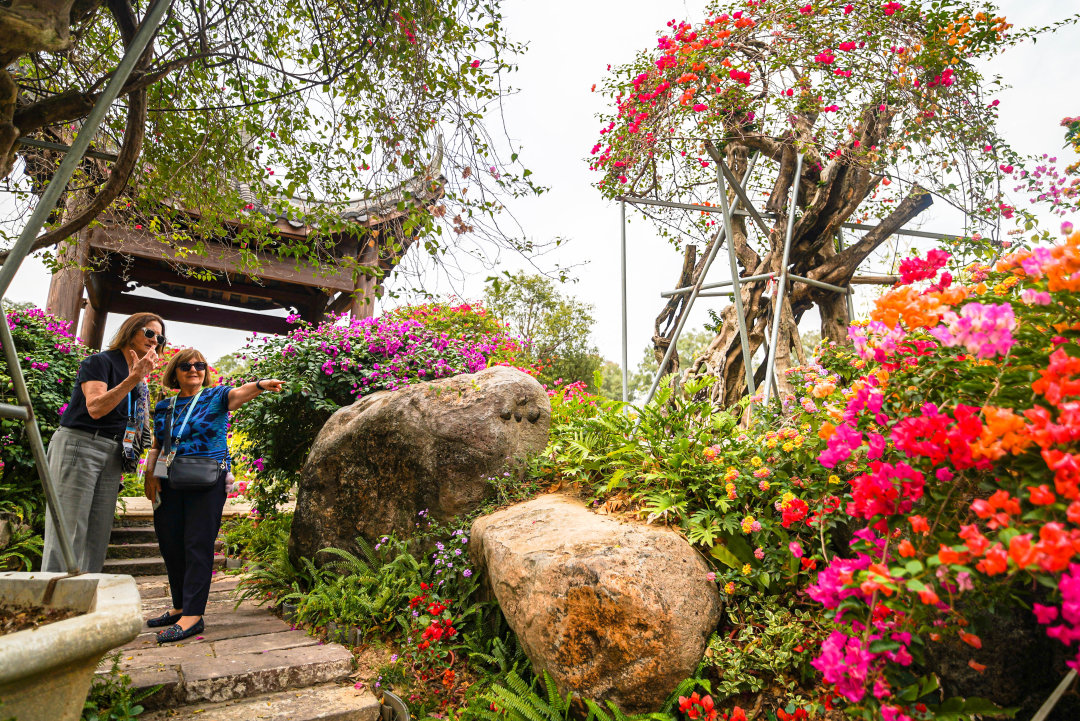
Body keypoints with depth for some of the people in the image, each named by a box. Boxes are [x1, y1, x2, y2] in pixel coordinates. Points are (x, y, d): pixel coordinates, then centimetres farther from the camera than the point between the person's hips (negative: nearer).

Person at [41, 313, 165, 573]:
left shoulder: (140, 380, 18)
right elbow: (95, 408, -18)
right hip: (79, 446, -7)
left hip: (112, 455, 7)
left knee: (97, 538, 6)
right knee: (68, 533, -7)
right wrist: (133, 379, -25)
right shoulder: (100, 361, -4)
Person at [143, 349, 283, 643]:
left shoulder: (216, 396, 0)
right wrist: (150, 472, 1)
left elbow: (239, 392, -22)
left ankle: (193, 615, -4)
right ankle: (180, 607, 25)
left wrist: (260, 384, -44)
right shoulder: (164, 406, 14)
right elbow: (156, 446, 19)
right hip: (169, 485, 5)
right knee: (170, 546, 10)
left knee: (198, 545, -6)